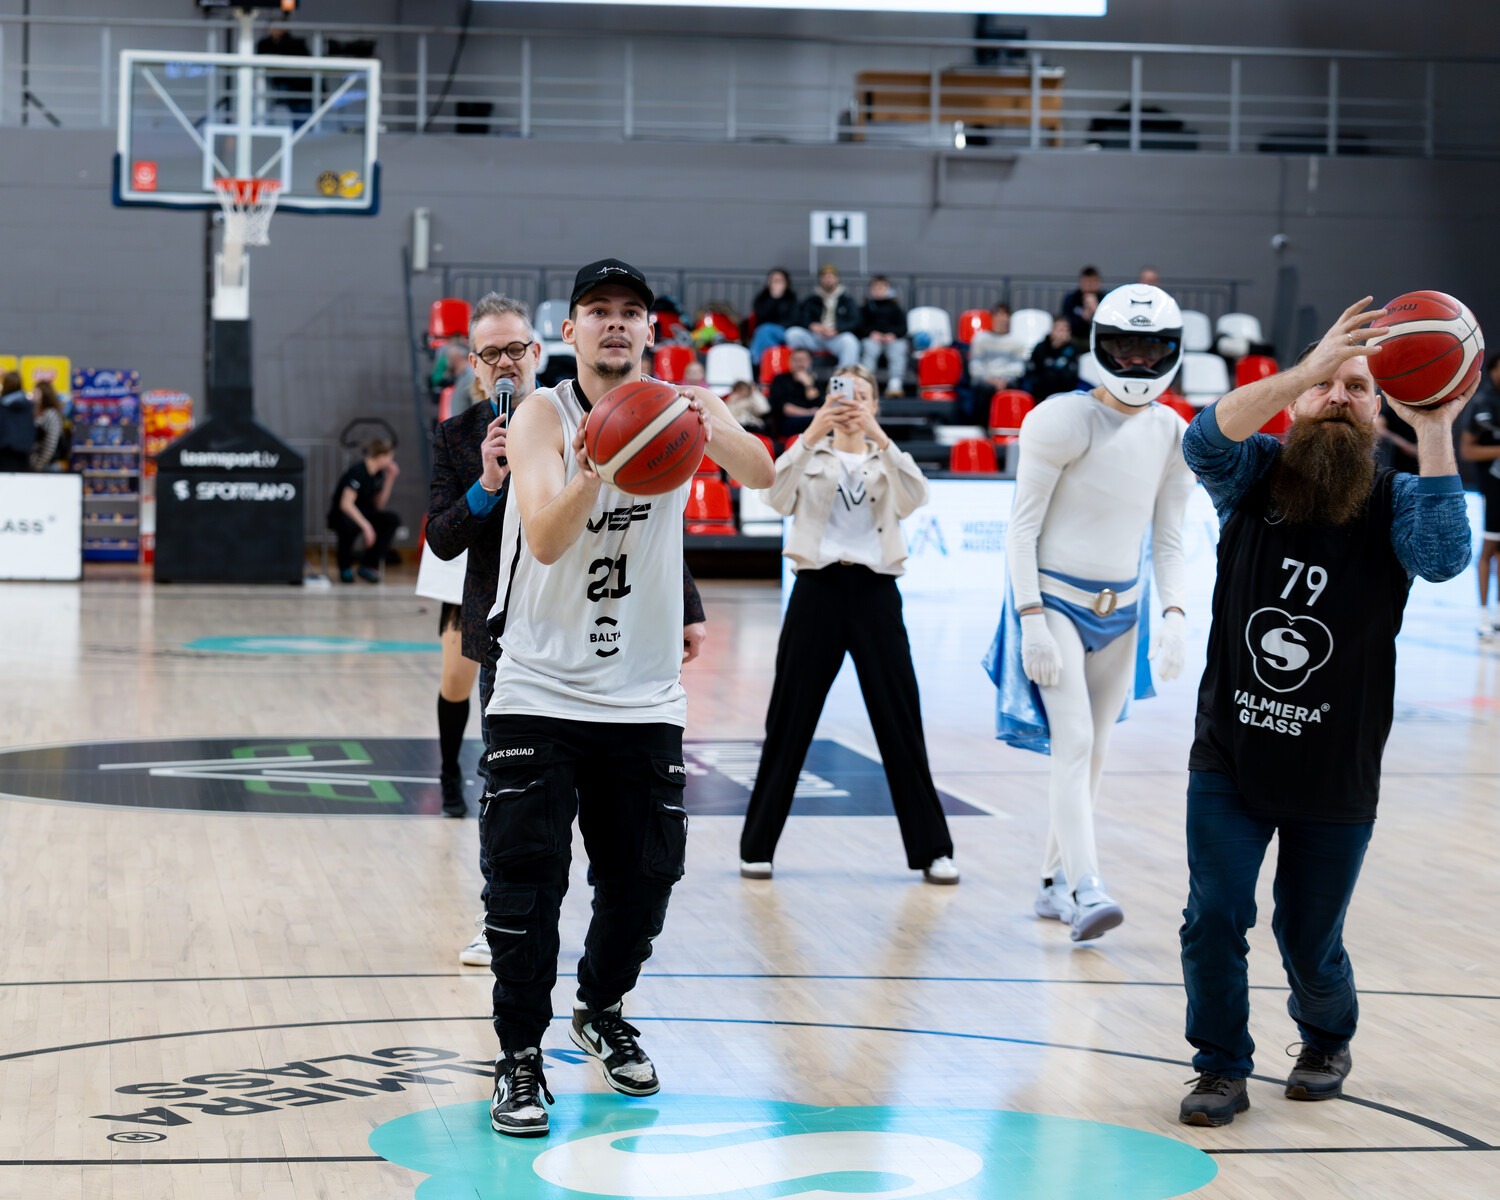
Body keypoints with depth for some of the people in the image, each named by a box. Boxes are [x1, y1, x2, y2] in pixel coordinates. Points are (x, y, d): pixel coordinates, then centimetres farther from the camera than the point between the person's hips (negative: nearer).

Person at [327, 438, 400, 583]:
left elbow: (379, 505, 3)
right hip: (340, 515, -8)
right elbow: (346, 504, -32)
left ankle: (368, 566, -18)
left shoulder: (378, 473, 5)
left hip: (363, 514, 8)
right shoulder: (358, 472, -21)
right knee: (350, 526, -42)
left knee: (392, 520, -17)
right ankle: (345, 568, -13)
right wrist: (366, 525, -40)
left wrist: (389, 479, -4)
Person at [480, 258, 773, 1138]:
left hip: (644, 700, 3)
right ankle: (521, 1057, 4)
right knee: (526, 877, -8)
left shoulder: (684, 407, -2)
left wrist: (711, 428, -43)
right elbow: (545, 543, -24)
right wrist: (593, 470, -43)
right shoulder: (543, 416, -10)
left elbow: (761, 475, -21)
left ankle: (602, 1013, 35)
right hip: (540, 693, -3)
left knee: (644, 876, 10)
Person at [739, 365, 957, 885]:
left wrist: (878, 438, -20)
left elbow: (915, 497, -9)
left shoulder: (887, 460, 13)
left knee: (901, 724, -1)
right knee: (789, 723, 2)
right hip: (817, 589, -1)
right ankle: (757, 847, 11)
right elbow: (777, 497, -11)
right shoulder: (810, 456, 10)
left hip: (875, 592, 1)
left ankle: (932, 849, 5)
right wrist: (810, 436, -22)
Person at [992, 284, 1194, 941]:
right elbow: (1022, 527, -13)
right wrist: (1031, 621, -19)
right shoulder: (1065, 421, -14)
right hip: (1054, 600, -6)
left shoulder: (1173, 436, 3)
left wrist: (1173, 616, -4)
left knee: (1091, 751, 11)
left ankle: (1053, 881, 24)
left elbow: (1168, 540, 9)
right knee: (1073, 741, -18)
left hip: (1121, 609, 6)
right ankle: (1086, 890, -26)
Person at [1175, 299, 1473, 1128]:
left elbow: (1444, 557, -26)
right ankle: (1221, 1069, 14)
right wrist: (1304, 371, -36)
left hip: (1335, 779, 0)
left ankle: (1327, 1040, 40)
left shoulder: (1393, 502, -5)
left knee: (1311, 943, 10)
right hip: (1230, 759, 1)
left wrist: (1433, 433, -31)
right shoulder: (1253, 478, -2)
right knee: (1214, 918, -7)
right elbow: (1206, 439, -25)